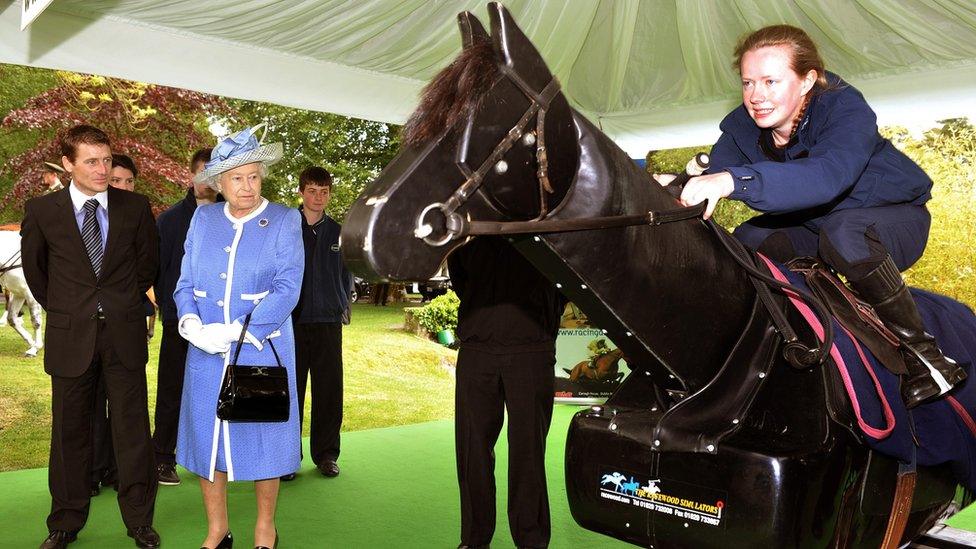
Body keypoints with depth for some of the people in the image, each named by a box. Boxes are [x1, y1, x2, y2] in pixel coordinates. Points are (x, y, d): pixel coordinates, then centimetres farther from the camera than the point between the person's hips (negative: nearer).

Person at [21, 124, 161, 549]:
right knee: (69, 431, 10)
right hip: (70, 336, 0)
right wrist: (62, 309, 15)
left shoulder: (135, 207, 0)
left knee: (132, 429, 4)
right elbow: (34, 268, 13)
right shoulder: (42, 210, -1)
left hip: (124, 334, 0)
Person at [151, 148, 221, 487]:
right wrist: (166, 305, -6)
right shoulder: (171, 218, 2)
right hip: (179, 320, -1)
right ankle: (163, 458, 17)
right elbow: (156, 266, 2)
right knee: (172, 390, 5)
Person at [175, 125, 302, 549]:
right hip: (206, 353, 3)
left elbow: (287, 290, -12)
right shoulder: (203, 218, 7)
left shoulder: (284, 221, -4)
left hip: (262, 350, -3)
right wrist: (192, 324, -14)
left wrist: (234, 332, -20)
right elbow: (185, 283, 7)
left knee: (261, 435, 7)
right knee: (206, 435, 9)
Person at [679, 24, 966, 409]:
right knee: (745, 244, -20)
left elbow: (828, 175, -51)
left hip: (893, 218, -5)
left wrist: (734, 179, -64)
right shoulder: (742, 126, -12)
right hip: (813, 225, 5)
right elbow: (717, 172, -20)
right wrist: (684, 190, -44)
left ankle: (921, 351, -22)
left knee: (842, 234, -38)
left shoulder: (845, 108, -31)